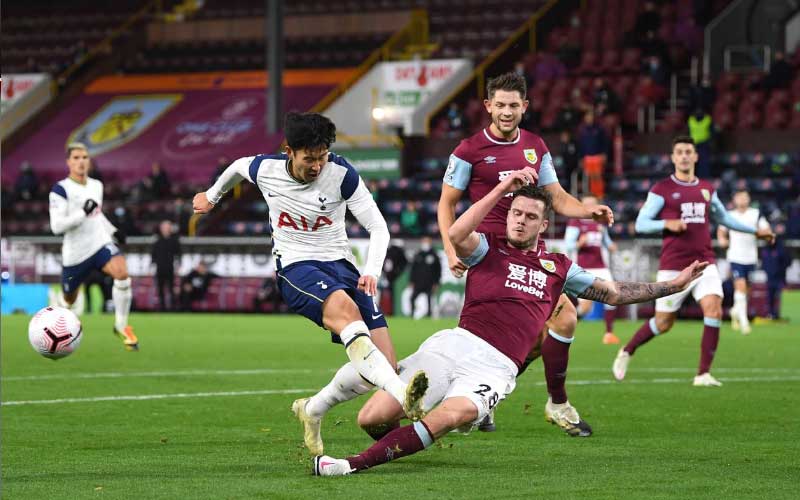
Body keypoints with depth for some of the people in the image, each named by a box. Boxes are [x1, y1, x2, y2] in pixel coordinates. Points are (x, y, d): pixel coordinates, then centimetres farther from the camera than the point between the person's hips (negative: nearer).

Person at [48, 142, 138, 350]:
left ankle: (121, 326, -15)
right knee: (68, 300, 12)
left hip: (100, 244, 3)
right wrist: (83, 213, -27)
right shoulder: (61, 190, -13)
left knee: (122, 273, -28)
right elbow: (56, 226, -20)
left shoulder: (96, 185, 8)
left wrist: (113, 231, 12)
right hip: (75, 253, -3)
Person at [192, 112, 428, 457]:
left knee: (385, 362, -12)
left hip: (340, 264, 2)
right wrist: (212, 196, 42)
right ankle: (403, 396, -59)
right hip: (296, 269, -2)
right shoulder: (265, 169, -3)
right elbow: (238, 167, 22)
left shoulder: (342, 174, -7)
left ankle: (313, 409, 11)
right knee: (344, 308, -38)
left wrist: (372, 271, -20)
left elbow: (378, 227, -3)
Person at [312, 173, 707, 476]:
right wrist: (505, 187, -16)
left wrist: (674, 285, 24)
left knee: (449, 417, -35)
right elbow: (456, 235, -13)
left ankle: (358, 464, -32)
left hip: (495, 368, 0)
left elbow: (615, 293, 28)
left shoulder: (559, 268, 20)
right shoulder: (488, 249, 10)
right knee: (372, 418, -16)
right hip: (456, 344, 0)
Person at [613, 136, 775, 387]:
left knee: (714, 310, -17)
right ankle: (626, 352, 29)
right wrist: (667, 224, -21)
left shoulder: (707, 189, 13)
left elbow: (724, 218, 28)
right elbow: (641, 223, -4)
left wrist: (755, 231, 27)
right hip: (673, 267, -4)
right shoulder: (662, 189, -2)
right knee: (663, 322, 1)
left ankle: (703, 374, -12)